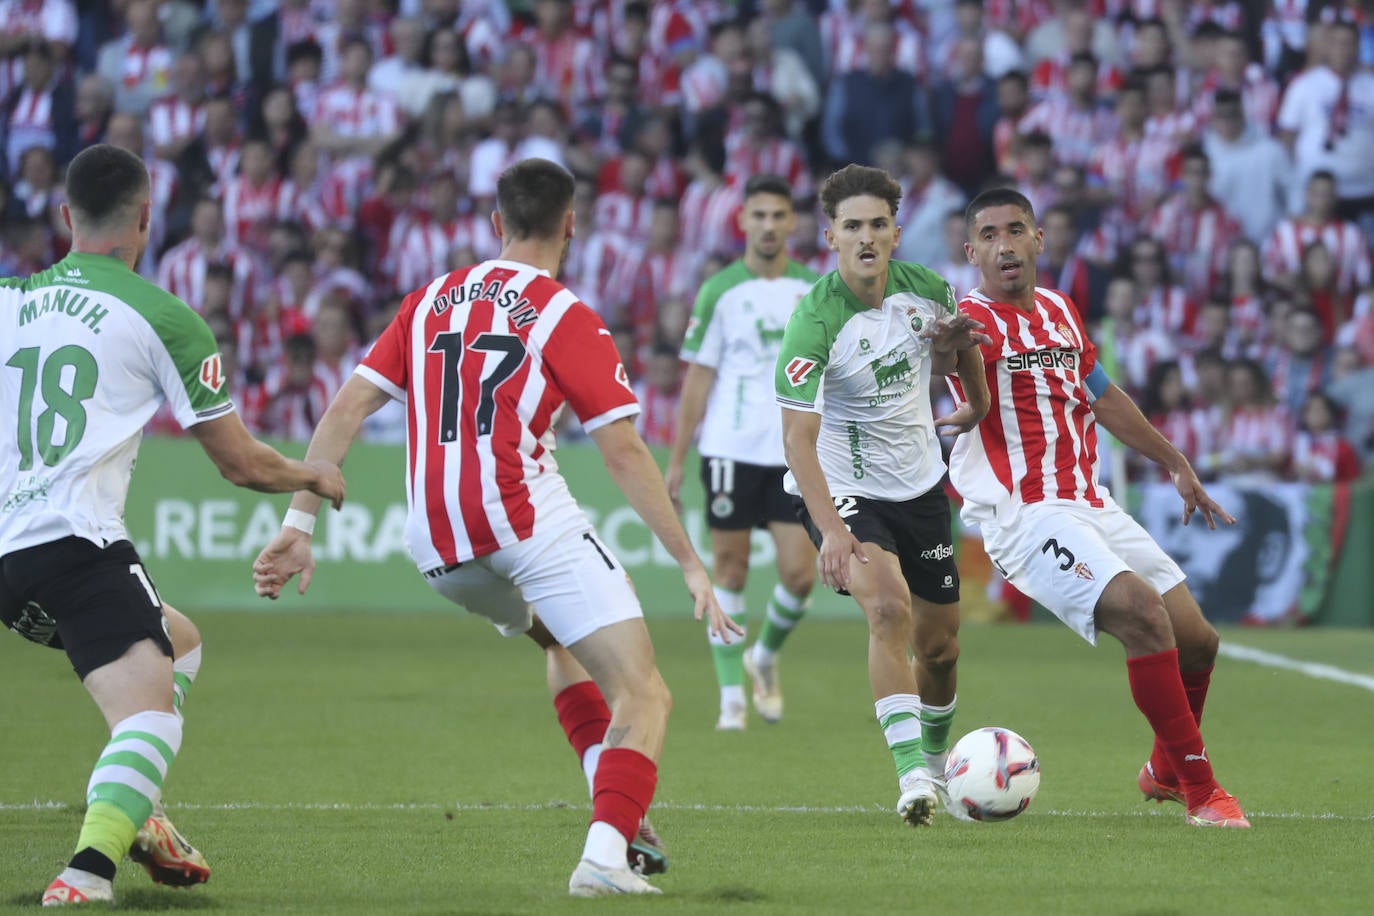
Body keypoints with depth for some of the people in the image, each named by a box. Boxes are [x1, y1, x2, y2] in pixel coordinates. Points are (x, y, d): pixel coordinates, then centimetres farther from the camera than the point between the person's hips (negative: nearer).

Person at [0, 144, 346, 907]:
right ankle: (88, 871, -39)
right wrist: (313, 476, 27)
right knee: (151, 716, -15)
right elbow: (240, 463, 8)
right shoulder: (164, 318, 3)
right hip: (76, 538, -7)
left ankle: (139, 818, 15)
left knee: (175, 642, 28)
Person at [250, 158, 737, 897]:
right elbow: (624, 453, -5)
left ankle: (615, 811, 23)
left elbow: (346, 409, 9)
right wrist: (691, 565, -1)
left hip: (436, 549, 6)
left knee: (561, 642, 34)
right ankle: (607, 851, -25)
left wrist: (298, 525, 9)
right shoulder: (567, 319, 0)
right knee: (642, 696, -3)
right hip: (528, 522, -6)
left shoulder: (429, 302, 16)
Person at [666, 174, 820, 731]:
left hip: (796, 454, 2)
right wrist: (675, 461, -2)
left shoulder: (814, 290, 7)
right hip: (731, 449, -2)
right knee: (730, 569, 1)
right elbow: (697, 379, 0)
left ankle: (765, 656, 24)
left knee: (800, 572, -4)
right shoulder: (720, 291, -1)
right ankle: (732, 695, 8)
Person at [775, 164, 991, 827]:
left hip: (920, 485, 5)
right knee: (889, 608, -28)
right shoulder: (814, 322, -25)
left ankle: (937, 761, 38)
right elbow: (798, 436, -31)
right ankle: (912, 773, -28)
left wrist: (979, 405, 15)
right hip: (842, 491, -5)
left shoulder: (924, 289, -10)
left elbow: (956, 342, 17)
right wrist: (831, 530, -39)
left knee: (939, 641, 11)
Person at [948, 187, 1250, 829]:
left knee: (1196, 637, 6)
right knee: (1144, 612, -26)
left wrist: (1176, 465, 32)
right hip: (1028, 516, -8)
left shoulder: (1060, 310, 16)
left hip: (1090, 506, 8)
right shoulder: (975, 319, -8)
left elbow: (1103, 396, 29)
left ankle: (1165, 770, 33)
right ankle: (1200, 790, -17)